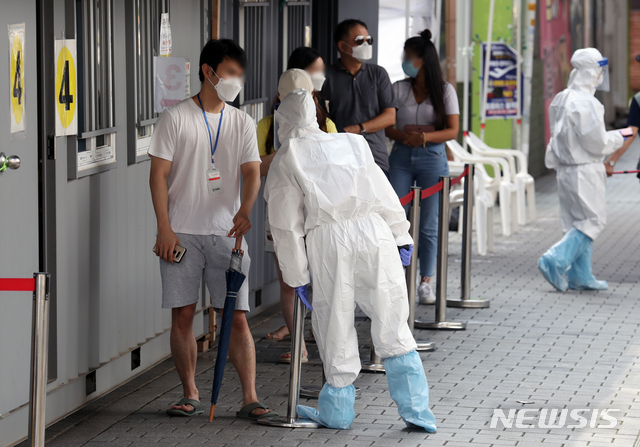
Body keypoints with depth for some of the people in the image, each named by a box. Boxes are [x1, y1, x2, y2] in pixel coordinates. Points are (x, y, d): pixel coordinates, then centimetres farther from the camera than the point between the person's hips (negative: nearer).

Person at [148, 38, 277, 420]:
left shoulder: (242, 123, 10)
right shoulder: (176, 118, 1)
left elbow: (252, 172, 1)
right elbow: (159, 175, -1)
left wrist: (245, 210, -20)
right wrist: (164, 228, -9)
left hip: (227, 232, 2)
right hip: (182, 232, -2)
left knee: (237, 317, -4)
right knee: (183, 315, 1)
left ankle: (250, 399, -3)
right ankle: (191, 396, 13)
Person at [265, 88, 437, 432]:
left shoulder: (285, 161, 11)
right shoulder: (352, 143, 22)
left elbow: (287, 225, 8)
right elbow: (383, 193, 18)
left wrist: (296, 275, 12)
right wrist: (401, 236, 21)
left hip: (328, 238, -3)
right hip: (374, 230, 3)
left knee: (335, 326, 8)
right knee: (391, 325, 6)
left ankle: (337, 409, 16)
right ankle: (416, 409, 1)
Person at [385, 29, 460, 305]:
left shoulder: (444, 91, 2)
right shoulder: (398, 89, 7)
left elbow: (453, 130, -4)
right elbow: (385, 125, 3)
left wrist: (425, 137, -20)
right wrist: (403, 135, -17)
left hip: (432, 157, -2)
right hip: (401, 157, 2)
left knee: (428, 224, 2)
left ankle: (426, 282, 10)